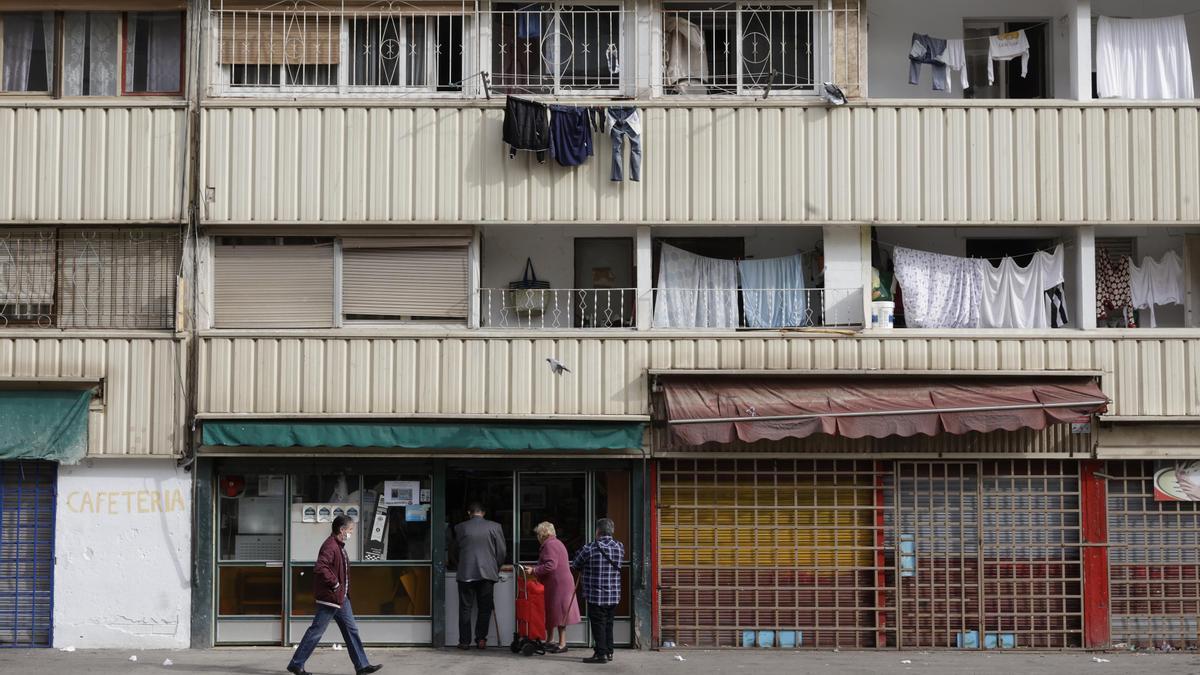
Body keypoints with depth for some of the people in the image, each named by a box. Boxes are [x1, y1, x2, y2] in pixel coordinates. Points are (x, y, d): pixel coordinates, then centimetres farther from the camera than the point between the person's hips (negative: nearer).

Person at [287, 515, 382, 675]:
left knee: (351, 629, 10)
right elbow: (320, 568, -33)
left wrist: (345, 590, 14)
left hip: (341, 597, 10)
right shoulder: (330, 546, -20)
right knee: (317, 631, -2)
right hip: (330, 597, -10)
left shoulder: (339, 546, 13)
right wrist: (334, 583, -23)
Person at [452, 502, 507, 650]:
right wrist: (496, 568, 17)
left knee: (465, 608, 6)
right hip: (487, 572, 0)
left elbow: (456, 551, 11)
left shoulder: (460, 528, 2)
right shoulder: (495, 527, 1)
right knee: (485, 608, 7)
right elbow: (502, 551, 3)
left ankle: (464, 641, 5)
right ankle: (481, 639, 3)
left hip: (466, 573, 0)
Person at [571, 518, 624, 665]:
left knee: (598, 624, 0)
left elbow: (575, 565, -3)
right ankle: (609, 652, 21)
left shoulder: (590, 548, -14)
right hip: (614, 595, 5)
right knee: (608, 623, 16)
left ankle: (601, 654, -1)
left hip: (596, 595, -5)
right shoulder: (619, 548, 2)